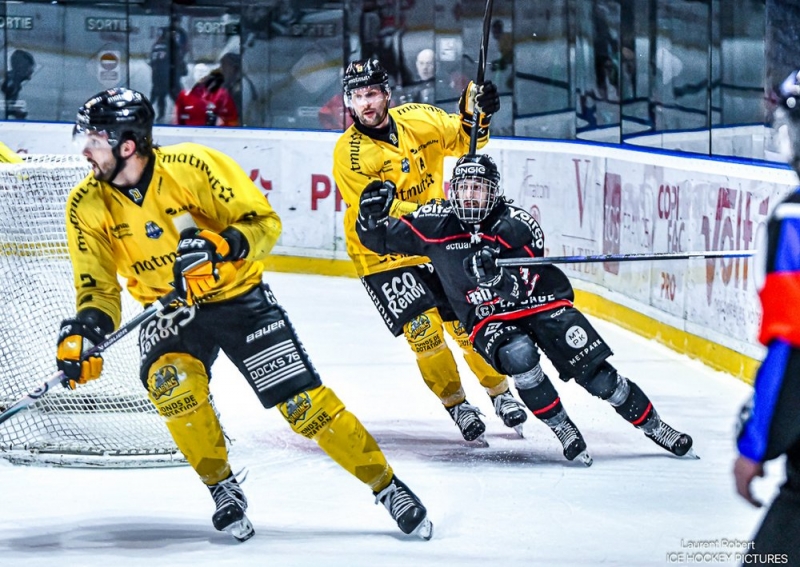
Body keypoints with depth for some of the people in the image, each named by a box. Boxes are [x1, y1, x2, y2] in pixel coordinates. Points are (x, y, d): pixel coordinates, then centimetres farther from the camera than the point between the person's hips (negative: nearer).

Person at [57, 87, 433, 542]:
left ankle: (386, 485, 7)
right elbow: (98, 288, -9)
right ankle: (224, 490, -7)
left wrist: (222, 244, -35)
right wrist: (86, 330, -29)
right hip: (169, 312, 3)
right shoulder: (88, 205, -11)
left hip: (239, 298, -2)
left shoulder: (193, 167, -21)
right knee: (172, 382, -28)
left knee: (305, 401, -9)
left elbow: (264, 222, -16)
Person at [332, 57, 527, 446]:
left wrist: (476, 115, -17)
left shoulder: (417, 120, -6)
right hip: (382, 254, -3)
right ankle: (456, 404, 3)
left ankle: (500, 391, 22)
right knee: (422, 327, -13)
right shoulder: (348, 153, -17)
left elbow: (463, 138, 5)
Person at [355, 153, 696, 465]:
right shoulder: (436, 224, -6)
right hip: (489, 320, 0)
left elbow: (523, 286, -19)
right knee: (518, 355, -34)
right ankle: (563, 431, -17)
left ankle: (653, 426, 9)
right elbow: (381, 239, -1)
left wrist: (496, 271, -40)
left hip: (541, 304, 0)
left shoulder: (517, 225, -13)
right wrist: (371, 216, -23)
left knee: (597, 375, -9)